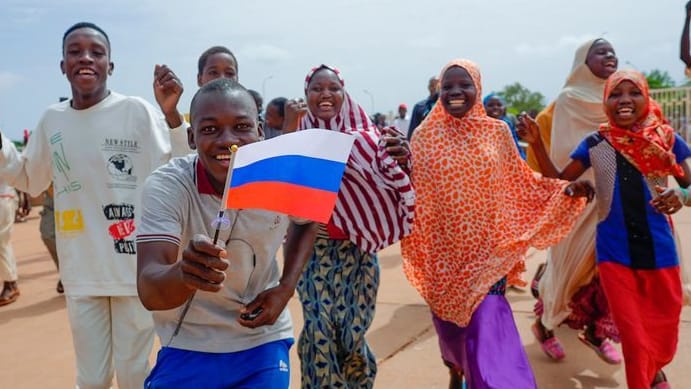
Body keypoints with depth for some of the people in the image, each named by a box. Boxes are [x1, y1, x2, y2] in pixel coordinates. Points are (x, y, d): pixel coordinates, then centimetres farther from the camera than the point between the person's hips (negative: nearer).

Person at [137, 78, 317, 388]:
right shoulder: (165, 186, -22)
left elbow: (306, 223, 8)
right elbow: (148, 291, -32)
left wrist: (285, 289, -6)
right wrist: (185, 275, -54)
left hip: (264, 341, 1)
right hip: (188, 347, -1)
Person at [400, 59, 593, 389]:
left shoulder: (497, 132, 1)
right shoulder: (425, 135, -2)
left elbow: (519, 182, 6)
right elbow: (410, 188, -1)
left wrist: (564, 188, -5)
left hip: (485, 249, -1)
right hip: (443, 249, 1)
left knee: (488, 326, -9)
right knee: (448, 319, 17)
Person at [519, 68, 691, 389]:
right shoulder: (595, 143, -2)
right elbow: (558, 183, 2)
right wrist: (536, 143, -10)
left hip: (659, 249, 1)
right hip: (614, 253, -1)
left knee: (664, 334, 16)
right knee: (634, 339, 2)